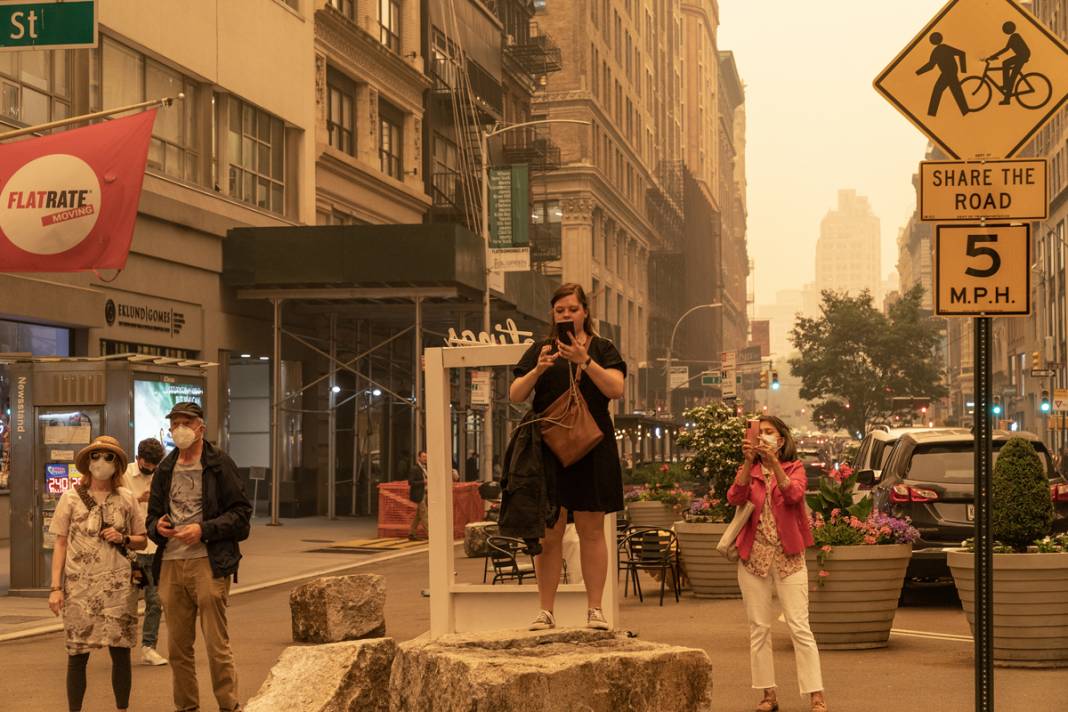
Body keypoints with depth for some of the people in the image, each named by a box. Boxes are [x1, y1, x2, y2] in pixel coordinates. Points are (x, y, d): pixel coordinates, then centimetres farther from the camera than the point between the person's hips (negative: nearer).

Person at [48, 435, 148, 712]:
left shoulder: (126, 498, 6)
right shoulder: (71, 498, 2)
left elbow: (141, 541, 14)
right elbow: (60, 544, 2)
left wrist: (123, 539, -7)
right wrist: (55, 587, -4)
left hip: (117, 585, 1)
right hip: (80, 585, -1)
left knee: (121, 650, 3)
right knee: (78, 653, 0)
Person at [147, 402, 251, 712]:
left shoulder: (219, 464, 0)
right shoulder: (165, 469, 17)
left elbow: (241, 513, -4)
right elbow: (152, 515, 24)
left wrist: (203, 530, -15)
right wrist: (157, 526, 0)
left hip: (208, 562, -5)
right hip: (170, 564, 5)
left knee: (217, 645, -6)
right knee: (177, 646, 9)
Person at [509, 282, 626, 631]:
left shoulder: (602, 349, 9)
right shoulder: (540, 349, 12)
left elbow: (615, 389, -7)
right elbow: (515, 395, 4)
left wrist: (583, 360, -18)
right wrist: (538, 369, -13)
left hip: (591, 449, -1)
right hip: (548, 448, 1)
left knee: (591, 529, -1)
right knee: (549, 531, -2)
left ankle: (595, 610, 1)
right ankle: (546, 612, 1)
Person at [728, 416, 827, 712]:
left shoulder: (795, 468, 6)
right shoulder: (748, 471, 11)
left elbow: (794, 494, -17)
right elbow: (734, 498, -10)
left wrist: (774, 462, -27)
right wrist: (749, 462, -21)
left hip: (787, 555, -2)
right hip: (753, 555, 3)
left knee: (799, 627, -7)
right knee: (759, 629, 4)